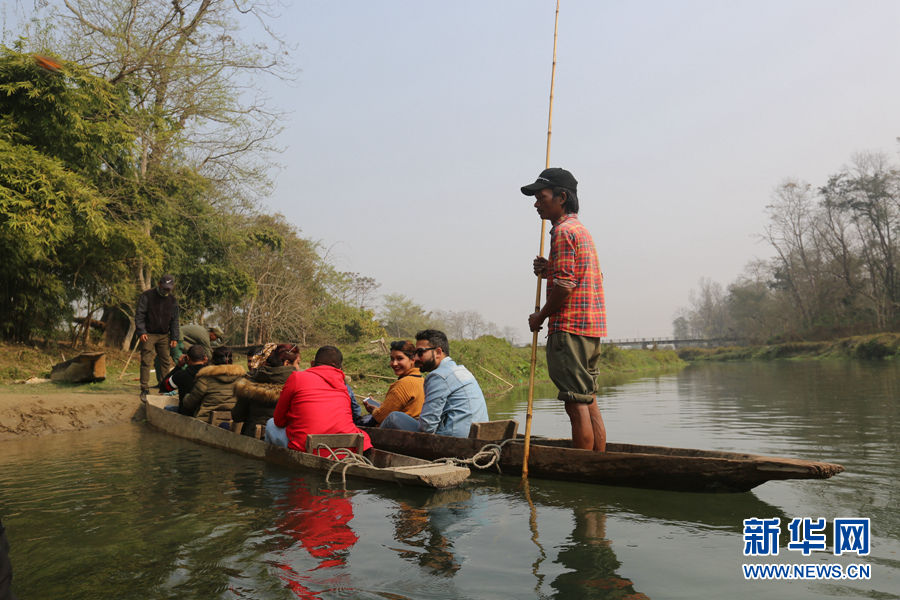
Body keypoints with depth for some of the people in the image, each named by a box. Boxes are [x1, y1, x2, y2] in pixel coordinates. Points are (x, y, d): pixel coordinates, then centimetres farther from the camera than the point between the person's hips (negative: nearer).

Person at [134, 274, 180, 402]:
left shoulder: (173, 300, 9)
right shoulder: (147, 296, -3)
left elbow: (174, 320, 13)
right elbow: (139, 315, -6)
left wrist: (174, 337, 6)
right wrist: (141, 332, -17)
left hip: (164, 336, 4)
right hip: (148, 335, -4)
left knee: (166, 362, 5)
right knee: (146, 362, -9)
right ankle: (144, 390, -6)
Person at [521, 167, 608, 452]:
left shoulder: (563, 230, -10)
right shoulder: (581, 229, 21)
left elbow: (565, 286, -18)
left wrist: (540, 316, -6)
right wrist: (549, 270, 12)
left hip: (570, 327, -10)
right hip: (592, 326, 10)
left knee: (577, 405, -7)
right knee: (589, 401, 13)